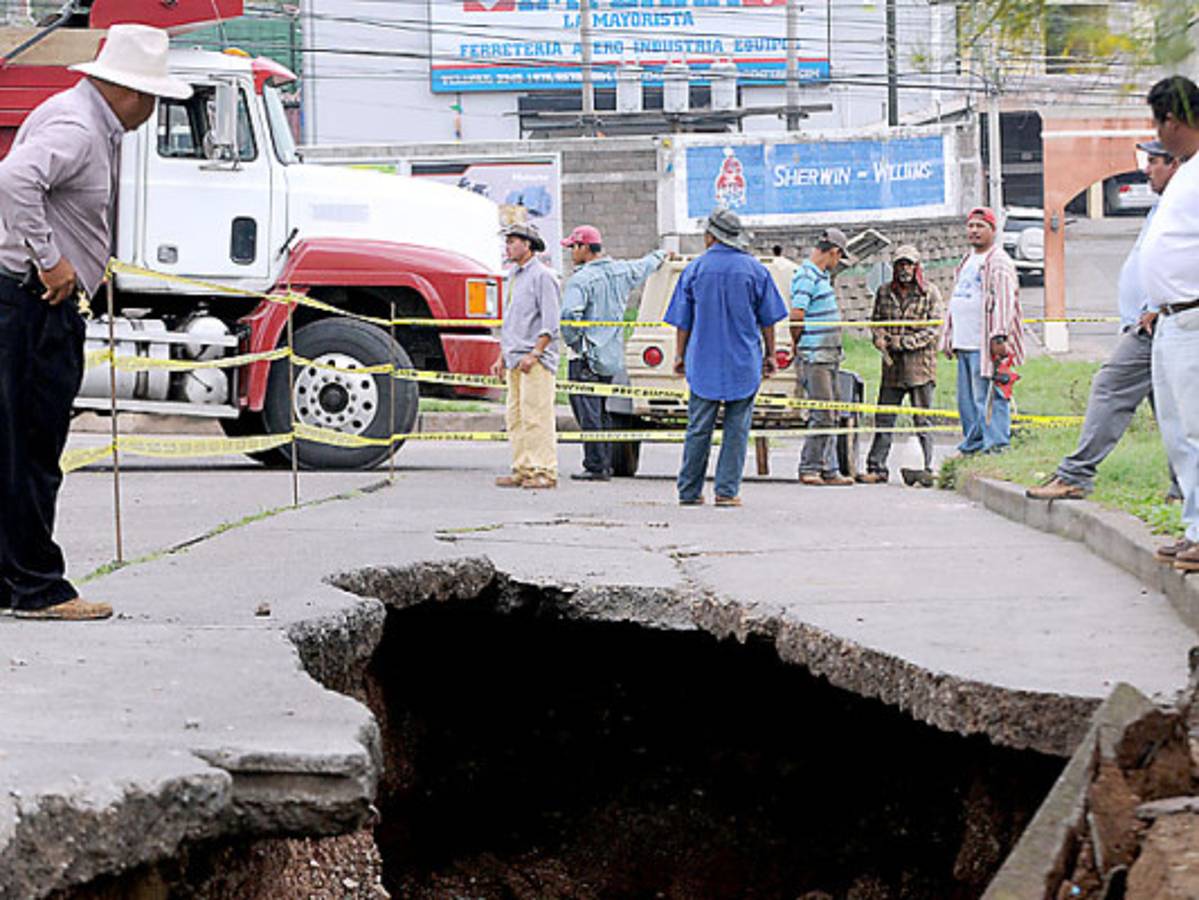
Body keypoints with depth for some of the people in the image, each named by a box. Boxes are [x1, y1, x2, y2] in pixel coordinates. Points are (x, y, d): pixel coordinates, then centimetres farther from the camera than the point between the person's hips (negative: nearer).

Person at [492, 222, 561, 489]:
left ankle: (544, 472, -11)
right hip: (515, 359, 9)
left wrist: (534, 354, -19)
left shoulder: (542, 276, -7)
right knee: (516, 418, 7)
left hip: (536, 360, -9)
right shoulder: (514, 277, 20)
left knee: (536, 416, -11)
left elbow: (550, 322, -13)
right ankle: (522, 470, 10)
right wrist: (502, 356, 22)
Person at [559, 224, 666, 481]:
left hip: (587, 356, -8)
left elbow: (569, 314, -27)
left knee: (588, 414, -6)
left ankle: (595, 467, -8)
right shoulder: (621, 271, 8)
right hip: (613, 355, 8)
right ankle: (606, 464, 19)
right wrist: (661, 255, 51)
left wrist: (572, 341, -10)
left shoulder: (581, 279, -15)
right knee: (601, 412, 16)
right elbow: (645, 265, 30)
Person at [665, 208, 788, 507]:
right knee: (736, 428, 3)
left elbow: (683, 322, 5)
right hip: (744, 363, -1)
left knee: (699, 429, 5)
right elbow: (767, 320, 4)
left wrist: (680, 355, 14)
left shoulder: (694, 269, 0)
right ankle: (727, 491, 0)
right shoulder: (755, 270, 0)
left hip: (704, 362, 1)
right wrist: (770, 355, 13)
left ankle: (689, 491, 8)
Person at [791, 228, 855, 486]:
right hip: (815, 356, -10)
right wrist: (800, 349, -4)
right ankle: (808, 468, -3)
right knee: (823, 416, -10)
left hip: (829, 355, 10)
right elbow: (796, 318, -18)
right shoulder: (806, 277, -13)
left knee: (830, 416, 10)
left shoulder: (822, 276, 17)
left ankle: (829, 470, 13)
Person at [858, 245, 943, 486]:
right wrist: (879, 338, -5)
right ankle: (877, 468, 10)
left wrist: (903, 342, -12)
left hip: (920, 362, -4)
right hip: (892, 364, 4)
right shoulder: (884, 292, 11)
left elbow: (933, 329, -5)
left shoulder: (930, 293, -1)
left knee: (922, 421, -2)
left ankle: (924, 469, 2)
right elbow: (876, 320, 17)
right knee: (883, 419, 5)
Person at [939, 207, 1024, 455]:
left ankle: (996, 443, -10)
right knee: (967, 399, 11)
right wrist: (949, 337, 24)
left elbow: (1004, 301, -16)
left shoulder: (999, 262, -7)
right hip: (964, 343, 9)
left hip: (985, 343, -9)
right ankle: (972, 444, 17)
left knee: (987, 396, -11)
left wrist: (999, 336, -24)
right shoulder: (967, 262, 22)